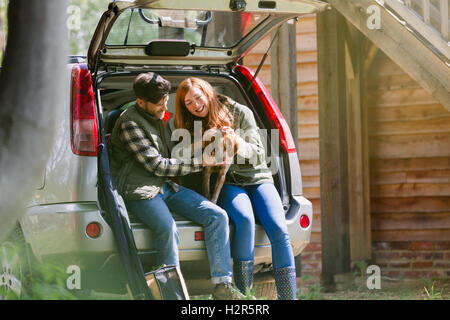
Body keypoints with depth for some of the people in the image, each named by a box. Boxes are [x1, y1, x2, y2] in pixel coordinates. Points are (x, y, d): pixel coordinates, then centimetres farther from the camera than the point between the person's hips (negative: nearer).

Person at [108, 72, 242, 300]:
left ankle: (223, 285, -13)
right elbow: (157, 165, -15)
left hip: (166, 186, 8)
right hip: (140, 190, -8)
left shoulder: (157, 119, 17)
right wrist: (200, 163, -12)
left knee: (217, 216, -10)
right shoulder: (129, 123, -11)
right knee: (168, 229, -37)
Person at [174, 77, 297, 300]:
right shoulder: (190, 126, 9)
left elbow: (259, 155, 0)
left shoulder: (240, 113, 2)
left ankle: (288, 297, -25)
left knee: (278, 229, -25)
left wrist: (238, 143, -20)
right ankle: (243, 294, -33)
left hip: (256, 178, 0)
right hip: (227, 184, 0)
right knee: (245, 219, -34)